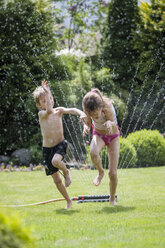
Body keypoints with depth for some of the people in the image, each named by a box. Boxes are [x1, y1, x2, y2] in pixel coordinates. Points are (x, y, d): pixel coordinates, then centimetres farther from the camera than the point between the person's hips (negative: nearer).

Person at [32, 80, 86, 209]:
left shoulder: (59, 110, -3)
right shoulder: (41, 114, -9)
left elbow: (71, 110, -19)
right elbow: (49, 111, -30)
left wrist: (82, 113, -39)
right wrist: (46, 92, -29)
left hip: (60, 145, -1)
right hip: (47, 149, 1)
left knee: (55, 161, -36)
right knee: (57, 180, 5)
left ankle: (66, 172, -3)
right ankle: (68, 200, 24)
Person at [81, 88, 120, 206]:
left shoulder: (107, 106, -35)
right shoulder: (87, 108, -26)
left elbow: (112, 124, -30)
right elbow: (88, 123, -11)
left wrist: (109, 124, -55)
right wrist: (86, 127, -35)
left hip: (113, 137, -1)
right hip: (98, 135, 1)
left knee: (113, 173, -6)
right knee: (93, 152, -37)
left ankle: (112, 198, 20)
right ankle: (101, 172, -6)